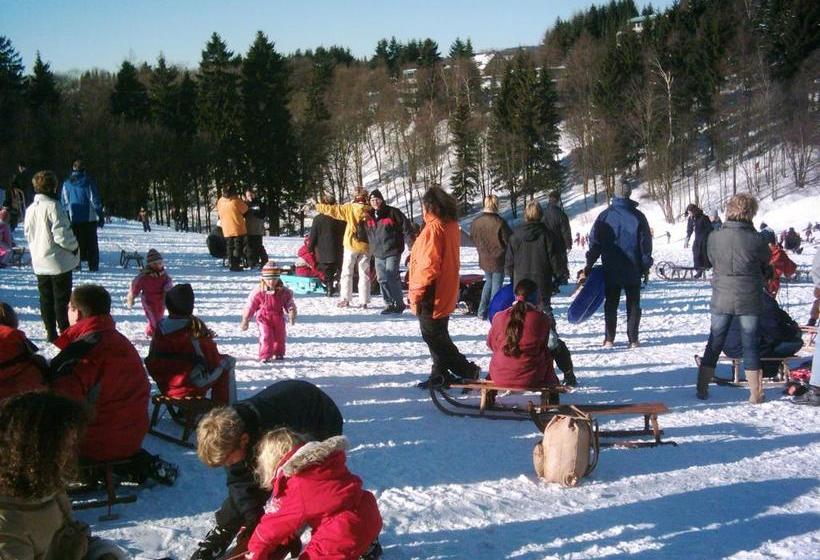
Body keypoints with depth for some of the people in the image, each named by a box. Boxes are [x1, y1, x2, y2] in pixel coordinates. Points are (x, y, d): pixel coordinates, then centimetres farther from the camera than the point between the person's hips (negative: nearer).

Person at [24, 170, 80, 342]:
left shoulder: (30, 209, 5)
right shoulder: (53, 206, -18)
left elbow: (28, 234, 14)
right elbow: (61, 235, -22)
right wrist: (74, 246, -6)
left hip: (39, 263, 7)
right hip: (59, 261, -6)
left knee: (45, 298, 12)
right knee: (62, 298, 1)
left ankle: (51, 333, 16)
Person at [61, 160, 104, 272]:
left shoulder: (66, 184, 3)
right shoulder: (89, 182, -6)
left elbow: (64, 202, 5)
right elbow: (95, 200, -5)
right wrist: (100, 216, 0)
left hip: (73, 219, 2)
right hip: (89, 218, -2)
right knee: (91, 244, 6)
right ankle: (93, 266, 3)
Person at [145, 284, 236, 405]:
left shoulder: (159, 329, -4)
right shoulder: (196, 329, -19)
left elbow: (152, 363, 8)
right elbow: (214, 361, -11)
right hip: (192, 387, -6)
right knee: (228, 362, 14)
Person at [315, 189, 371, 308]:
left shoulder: (350, 208, -9)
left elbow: (333, 209, -2)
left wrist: (318, 206, 9)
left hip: (351, 244, -2)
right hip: (366, 246, 2)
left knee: (347, 272, 8)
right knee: (364, 273, 8)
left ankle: (345, 299, 4)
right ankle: (364, 301, 5)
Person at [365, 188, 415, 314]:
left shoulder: (392, 212, -6)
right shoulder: (369, 215, 10)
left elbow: (406, 227, -7)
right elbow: (366, 233, 23)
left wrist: (412, 244, -12)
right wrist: (371, 249, 21)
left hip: (392, 252, -6)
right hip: (378, 254, 6)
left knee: (392, 278, -10)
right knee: (382, 280, 6)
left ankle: (399, 303, 1)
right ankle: (389, 305, 14)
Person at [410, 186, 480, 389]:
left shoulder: (433, 229, -21)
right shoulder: (451, 226, 9)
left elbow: (429, 265, -25)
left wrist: (417, 294, -17)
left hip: (432, 296, -10)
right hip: (445, 293, 10)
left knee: (433, 336, 0)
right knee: (438, 335, 19)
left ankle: (467, 370, -2)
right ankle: (440, 374, 26)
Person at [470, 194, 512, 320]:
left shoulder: (476, 222, -7)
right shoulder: (500, 222, -22)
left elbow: (473, 238, 9)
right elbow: (509, 240, -15)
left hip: (484, 259, 5)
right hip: (498, 260, -5)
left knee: (489, 282, 24)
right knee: (496, 286, 8)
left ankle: (482, 311, 20)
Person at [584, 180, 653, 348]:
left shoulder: (605, 216, -4)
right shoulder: (638, 216, -4)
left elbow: (594, 242, -3)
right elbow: (646, 242, -1)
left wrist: (589, 265, 3)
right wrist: (646, 266, 8)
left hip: (611, 270, 0)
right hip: (633, 270, 0)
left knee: (611, 304, 9)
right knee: (633, 304, 8)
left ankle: (609, 339, 5)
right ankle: (633, 339, 5)